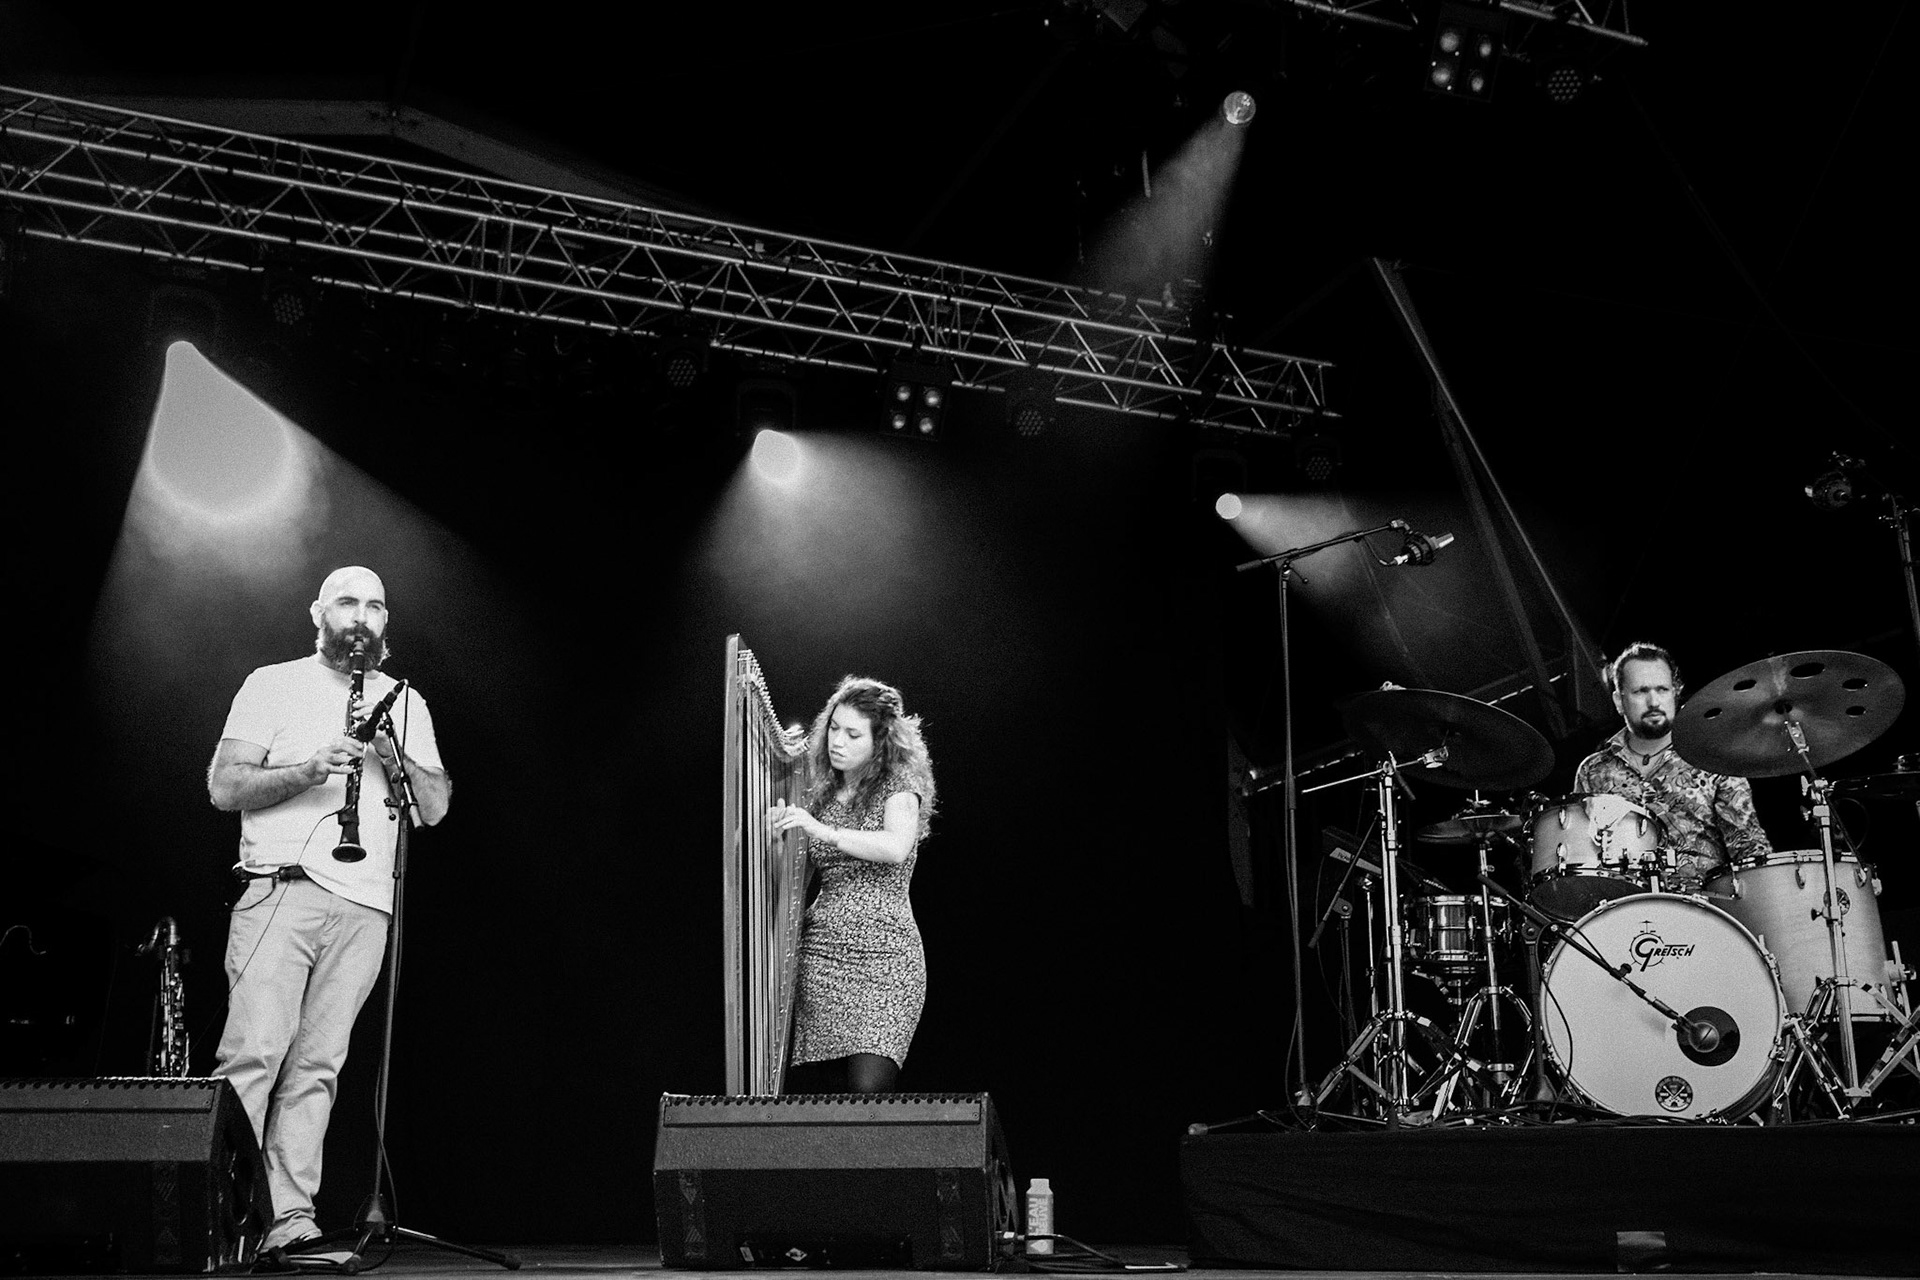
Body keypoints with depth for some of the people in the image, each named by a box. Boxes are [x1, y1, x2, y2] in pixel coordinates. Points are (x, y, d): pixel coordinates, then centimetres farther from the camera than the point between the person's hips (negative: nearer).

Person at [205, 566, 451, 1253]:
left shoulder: (406, 702, 19)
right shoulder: (274, 684, 10)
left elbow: (435, 806, 11)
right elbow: (224, 786, 1)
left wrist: (392, 752, -6)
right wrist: (311, 768, -14)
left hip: (365, 906, 3)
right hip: (281, 890, -3)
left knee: (317, 1065, 0)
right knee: (254, 1052, -12)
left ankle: (289, 1217, 1)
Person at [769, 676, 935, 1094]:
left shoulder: (899, 788, 0)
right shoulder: (818, 795, 15)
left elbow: (896, 848, -21)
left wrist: (820, 829, -27)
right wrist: (781, 832, -3)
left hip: (885, 957, -4)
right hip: (819, 954, 4)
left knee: (866, 1091, -19)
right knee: (805, 1093, -3)